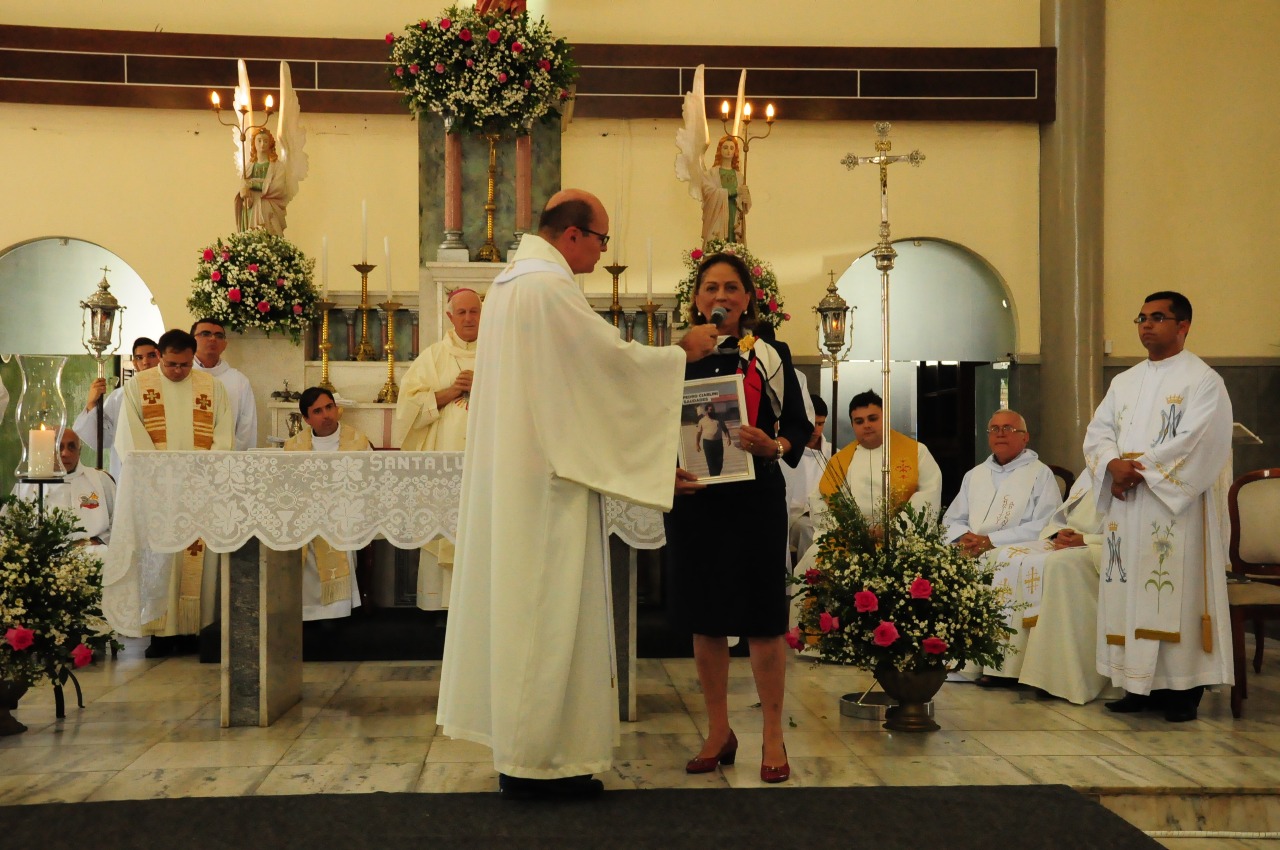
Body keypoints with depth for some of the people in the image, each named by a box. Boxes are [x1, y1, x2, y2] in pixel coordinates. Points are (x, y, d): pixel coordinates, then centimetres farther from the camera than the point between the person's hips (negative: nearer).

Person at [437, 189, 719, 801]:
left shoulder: (509, 280, 15)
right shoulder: (550, 286, -17)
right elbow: (613, 358, -17)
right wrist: (684, 351, -3)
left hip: (508, 471, 10)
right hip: (547, 479, -10)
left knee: (518, 601, 13)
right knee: (547, 609, -3)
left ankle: (515, 739, 22)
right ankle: (536, 761, 4)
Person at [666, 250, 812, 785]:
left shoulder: (771, 356, 2)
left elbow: (799, 426, 2)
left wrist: (772, 447, -18)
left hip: (756, 497, -2)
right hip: (693, 498, 3)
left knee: (762, 621, 0)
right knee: (705, 620, 9)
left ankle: (773, 738, 13)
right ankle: (718, 734, 22)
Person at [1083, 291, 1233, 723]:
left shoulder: (1202, 380, -4)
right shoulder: (1124, 382, 17)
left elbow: (1194, 443, -16)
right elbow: (1097, 432, 9)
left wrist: (1139, 468, -16)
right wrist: (1114, 464, -11)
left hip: (1176, 507, -6)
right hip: (1128, 509, 6)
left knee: (1175, 594, -6)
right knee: (1131, 594, 5)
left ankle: (1184, 689, 1)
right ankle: (1141, 686, 12)